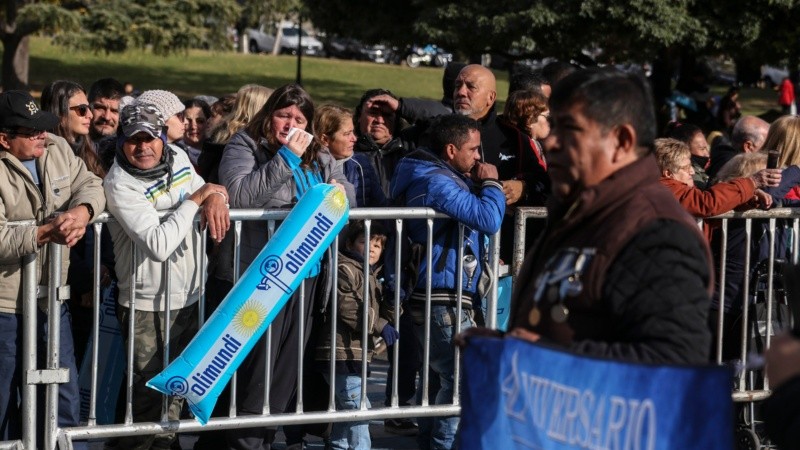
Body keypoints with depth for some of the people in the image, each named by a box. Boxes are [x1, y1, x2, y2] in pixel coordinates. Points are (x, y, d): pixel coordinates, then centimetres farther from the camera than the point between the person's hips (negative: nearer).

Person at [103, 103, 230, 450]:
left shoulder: (178, 158, 1)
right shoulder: (119, 184, -19)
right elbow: (159, 245, -29)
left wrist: (216, 196, -10)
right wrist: (197, 197, -22)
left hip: (188, 298, 7)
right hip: (147, 306, -7)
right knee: (148, 393, -2)